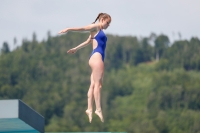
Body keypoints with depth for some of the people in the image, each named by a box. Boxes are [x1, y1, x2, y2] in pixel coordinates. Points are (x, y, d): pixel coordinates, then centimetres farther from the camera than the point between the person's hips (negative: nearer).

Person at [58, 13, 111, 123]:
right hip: (97, 56, -9)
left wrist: (76, 49, 41)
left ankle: (89, 109, -2)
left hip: (96, 58, 9)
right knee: (97, 84, -12)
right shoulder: (95, 27, 0)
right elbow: (82, 28, -10)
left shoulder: (100, 31, 26)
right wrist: (68, 29, -21)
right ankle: (98, 109, -16)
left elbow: (87, 42, 34)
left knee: (93, 85, 2)